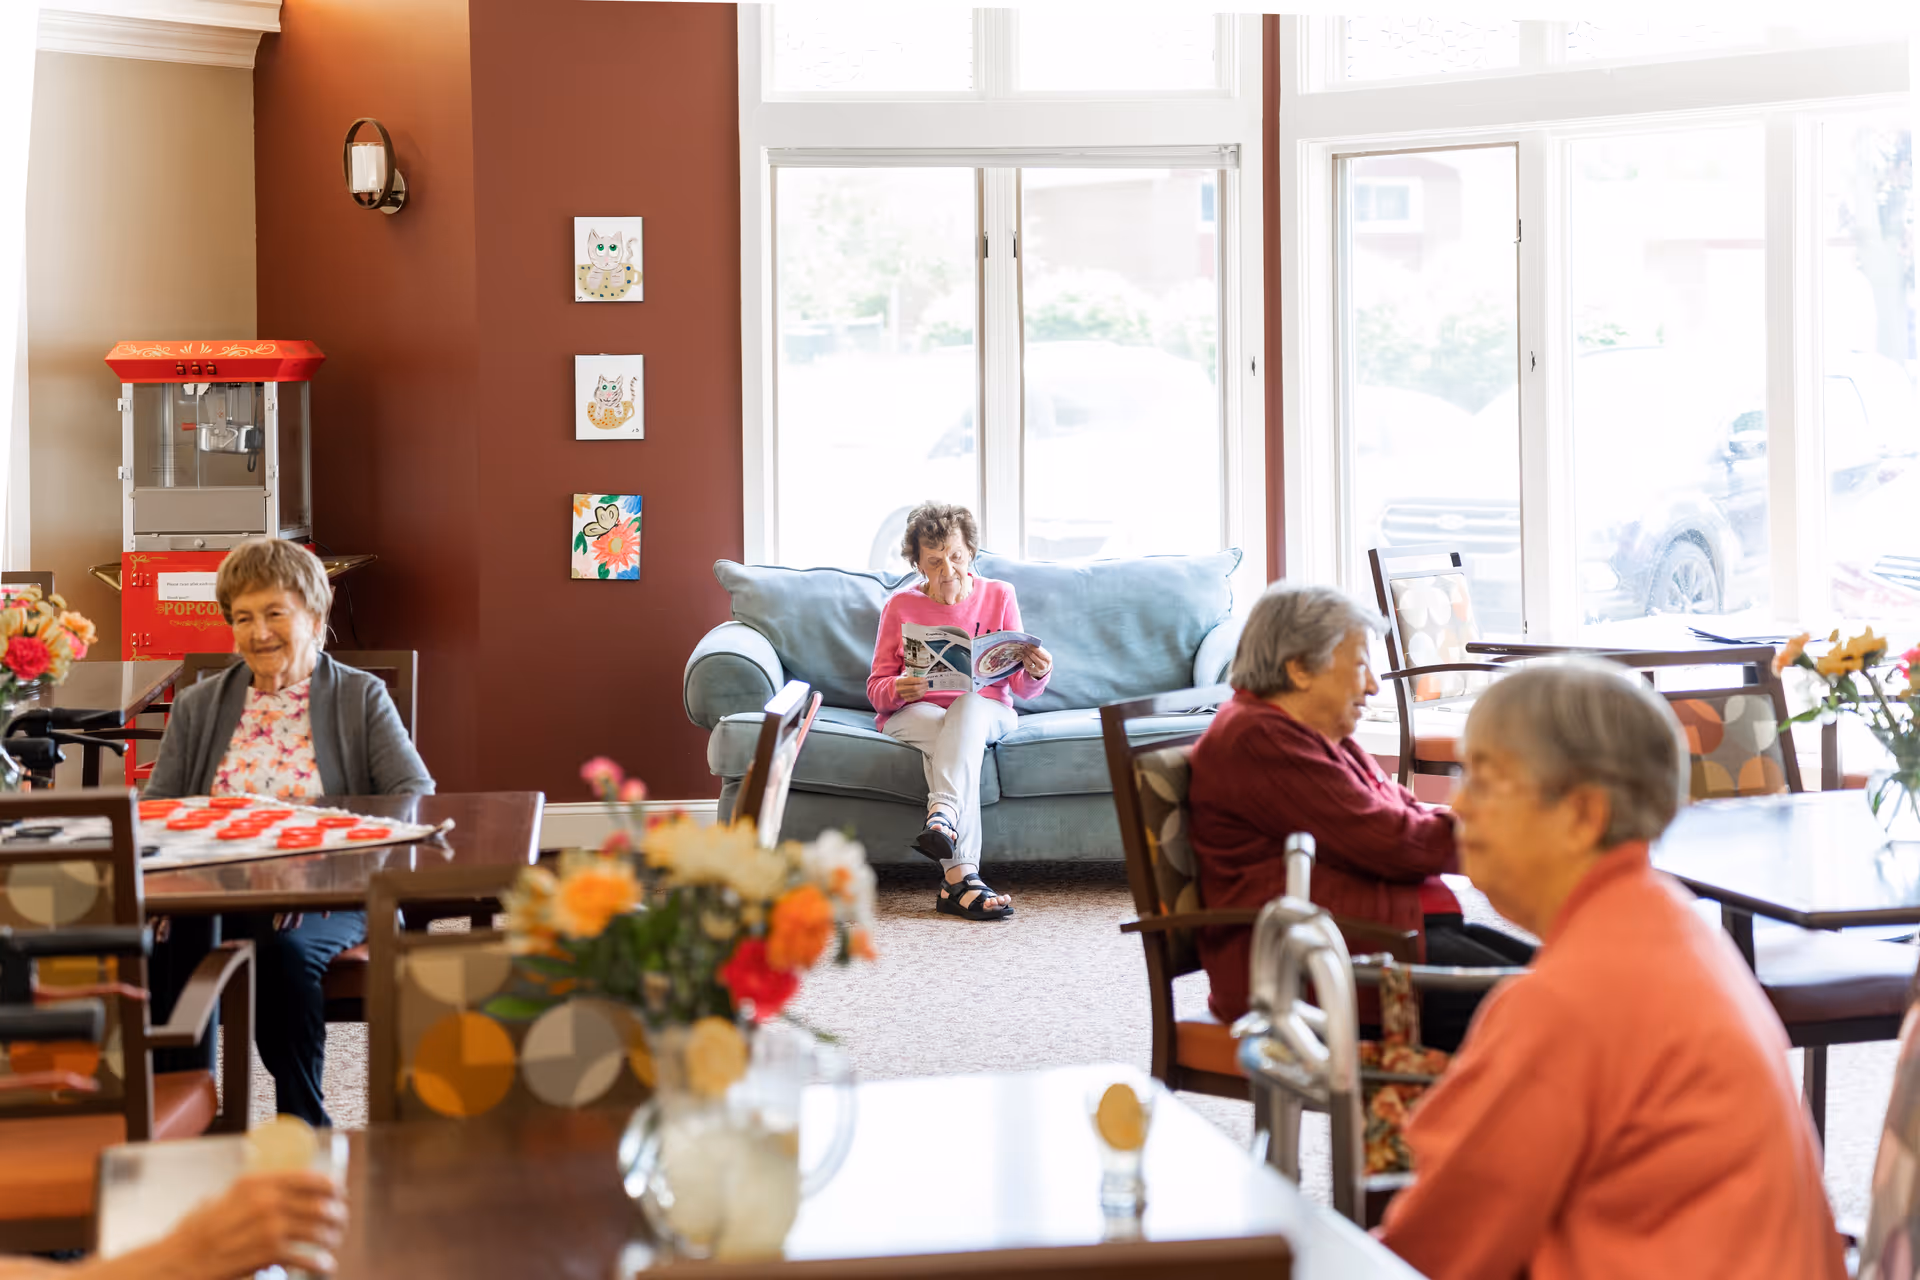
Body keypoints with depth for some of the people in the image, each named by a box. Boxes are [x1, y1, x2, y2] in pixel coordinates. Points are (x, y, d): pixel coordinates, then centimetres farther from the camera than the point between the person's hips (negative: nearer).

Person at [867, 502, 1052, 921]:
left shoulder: (998, 596, 7)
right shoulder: (900, 606, 6)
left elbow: (1022, 688, 5)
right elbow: (876, 689, 6)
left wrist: (1036, 673, -20)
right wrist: (898, 690, -19)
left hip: (986, 712, 1)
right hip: (914, 715, -1)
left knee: (969, 705, -37)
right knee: (955, 739, -37)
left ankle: (942, 815, -60)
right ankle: (962, 876, -52)